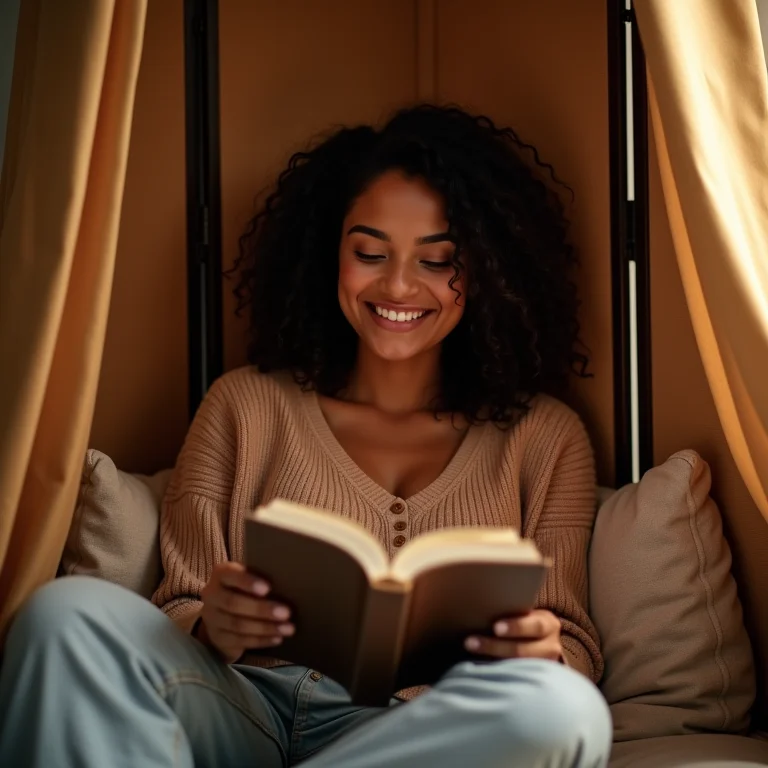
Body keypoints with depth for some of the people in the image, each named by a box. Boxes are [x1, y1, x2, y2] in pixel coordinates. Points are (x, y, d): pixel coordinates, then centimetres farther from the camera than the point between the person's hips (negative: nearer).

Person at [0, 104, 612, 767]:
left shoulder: (544, 435, 15)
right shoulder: (246, 405, 16)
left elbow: (576, 645, 11)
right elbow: (180, 611, 10)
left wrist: (546, 651, -15)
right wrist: (210, 630, -16)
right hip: (239, 706, 0)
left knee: (564, 710, -36)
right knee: (72, 612, -29)